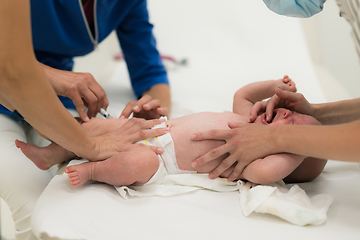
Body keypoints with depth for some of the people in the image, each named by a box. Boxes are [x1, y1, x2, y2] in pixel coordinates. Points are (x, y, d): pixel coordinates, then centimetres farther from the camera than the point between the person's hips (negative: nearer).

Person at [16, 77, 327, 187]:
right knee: (98, 125, 5)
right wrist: (277, 86, 14)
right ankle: (51, 155, 20)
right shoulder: (247, 119, 8)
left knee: (136, 162, -38)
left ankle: (91, 170, -9)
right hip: (157, 129, 8)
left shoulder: (252, 158, -17)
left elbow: (263, 171, -40)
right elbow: (242, 94, 24)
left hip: (161, 161, -8)